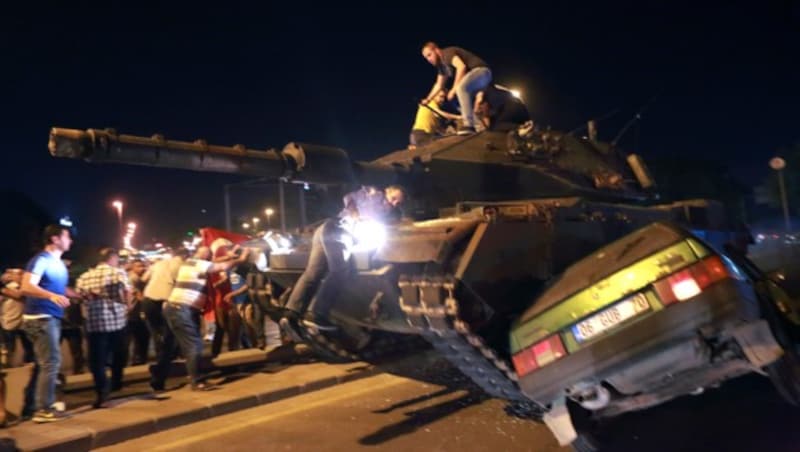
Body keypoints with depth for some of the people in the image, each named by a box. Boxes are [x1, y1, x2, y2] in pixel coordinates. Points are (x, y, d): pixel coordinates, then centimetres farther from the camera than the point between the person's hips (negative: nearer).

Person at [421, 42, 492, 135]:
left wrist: (454, 89, -25)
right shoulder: (441, 65, 17)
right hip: (472, 75, 11)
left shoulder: (447, 53, -12)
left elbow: (461, 67, -27)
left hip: (481, 70, -11)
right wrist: (428, 99, 18)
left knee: (460, 88, -34)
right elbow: (438, 85, 24)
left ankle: (469, 125, -34)